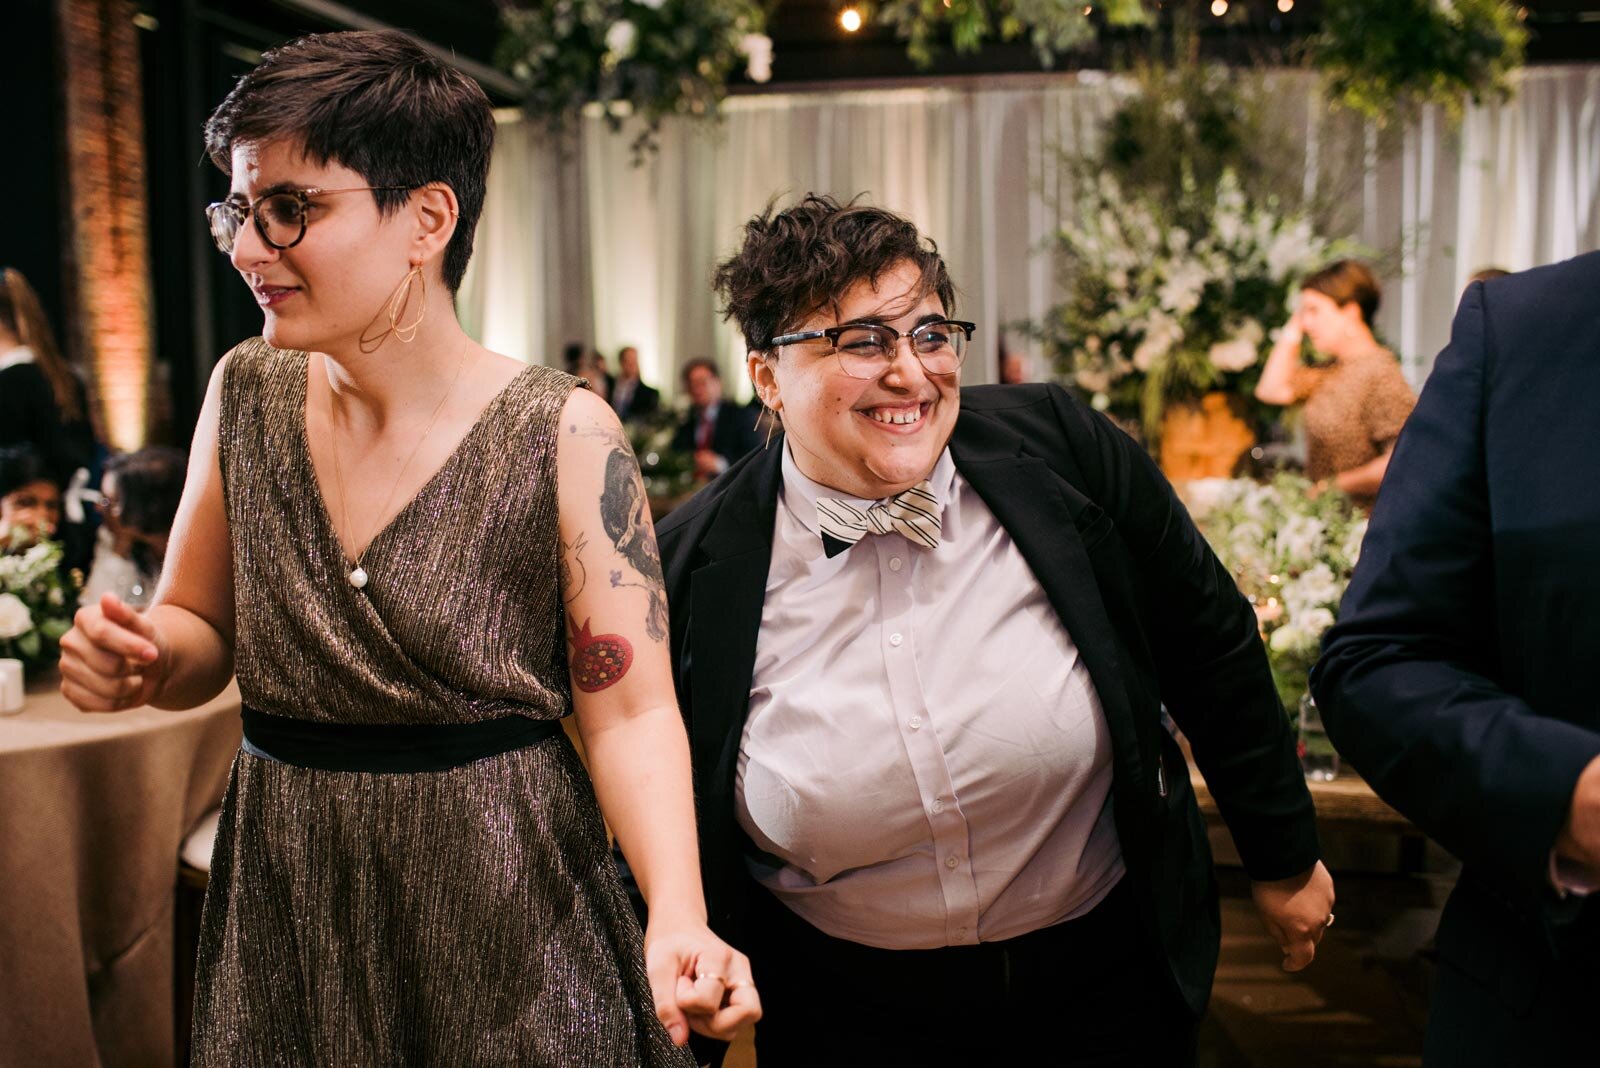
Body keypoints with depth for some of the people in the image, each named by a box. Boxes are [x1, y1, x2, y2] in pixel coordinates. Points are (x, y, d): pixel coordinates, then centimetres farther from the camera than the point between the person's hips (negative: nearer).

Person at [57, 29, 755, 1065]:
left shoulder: (562, 434, -16)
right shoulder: (247, 394, -2)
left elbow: (631, 708, -16)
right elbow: (205, 631, 8)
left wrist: (677, 919, -31)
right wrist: (142, 659, -15)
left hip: (503, 901, -4)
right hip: (283, 896, 5)